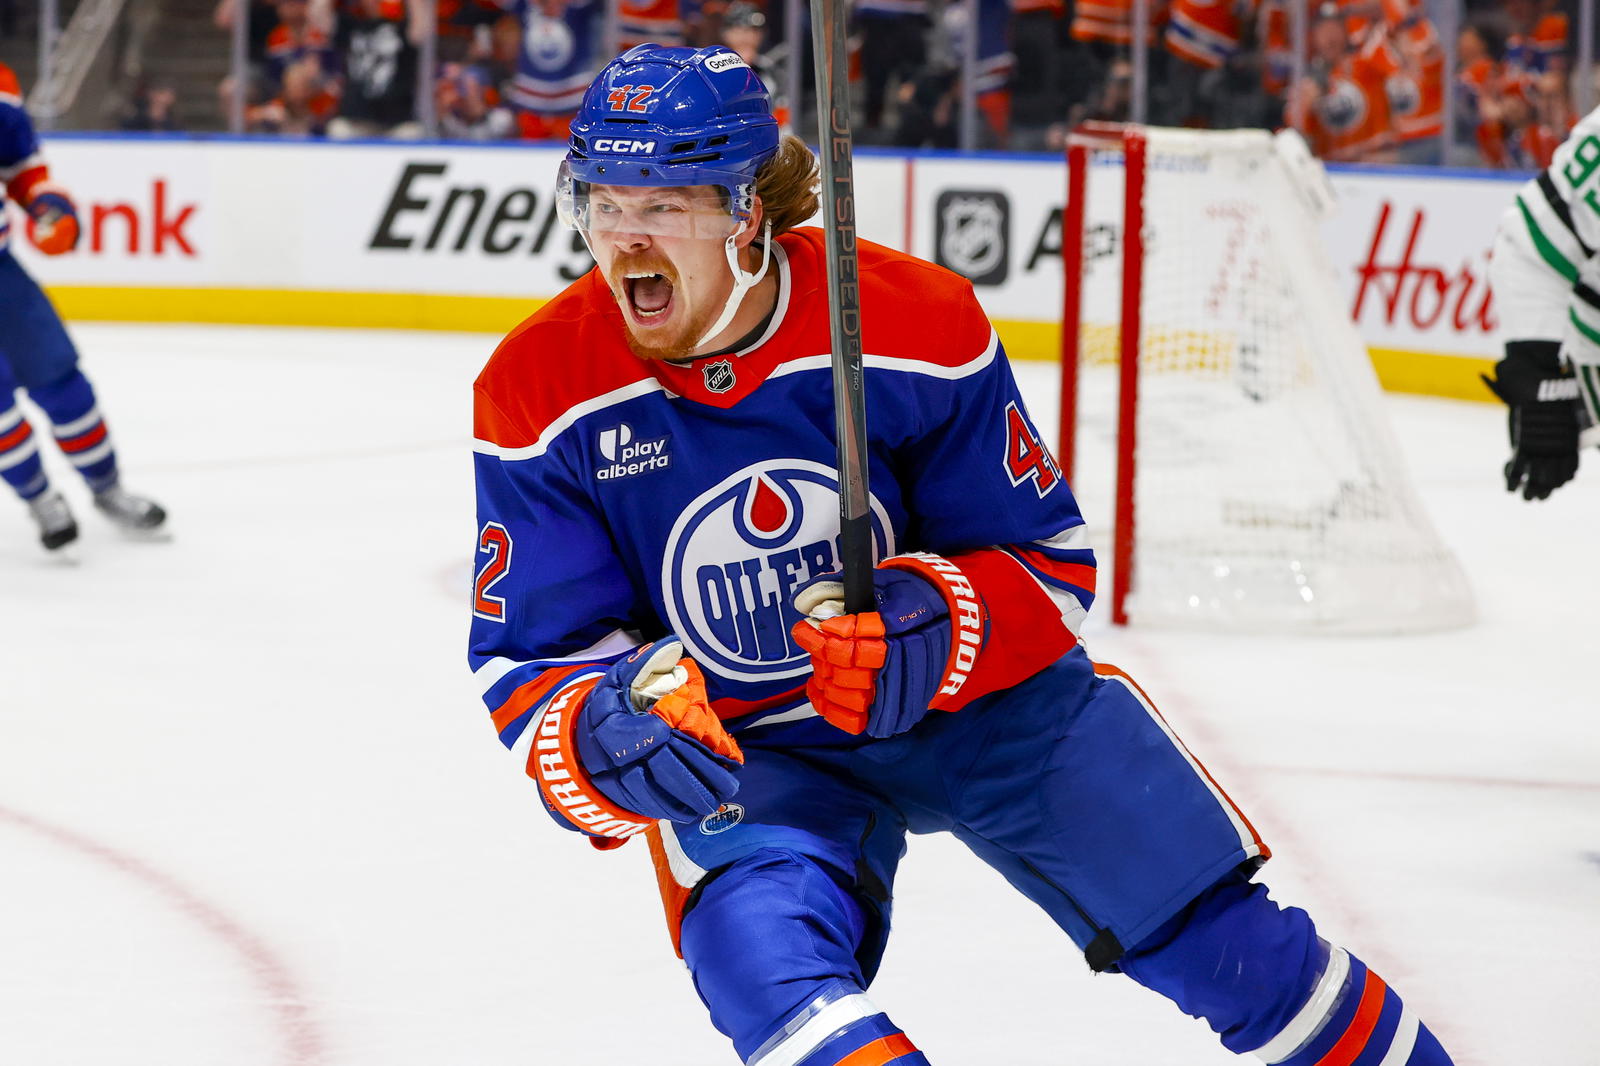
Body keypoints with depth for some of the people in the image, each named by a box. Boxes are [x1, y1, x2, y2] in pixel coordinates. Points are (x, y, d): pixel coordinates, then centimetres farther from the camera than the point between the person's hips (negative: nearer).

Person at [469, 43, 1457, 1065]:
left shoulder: (913, 319, -20)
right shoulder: (539, 395, -17)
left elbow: (1048, 559, -10)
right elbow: (529, 658, -12)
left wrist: (933, 625, -31)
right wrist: (606, 735, -34)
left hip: (977, 689, 0)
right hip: (743, 750, 0)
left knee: (1225, 944, 4)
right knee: (757, 944, -34)